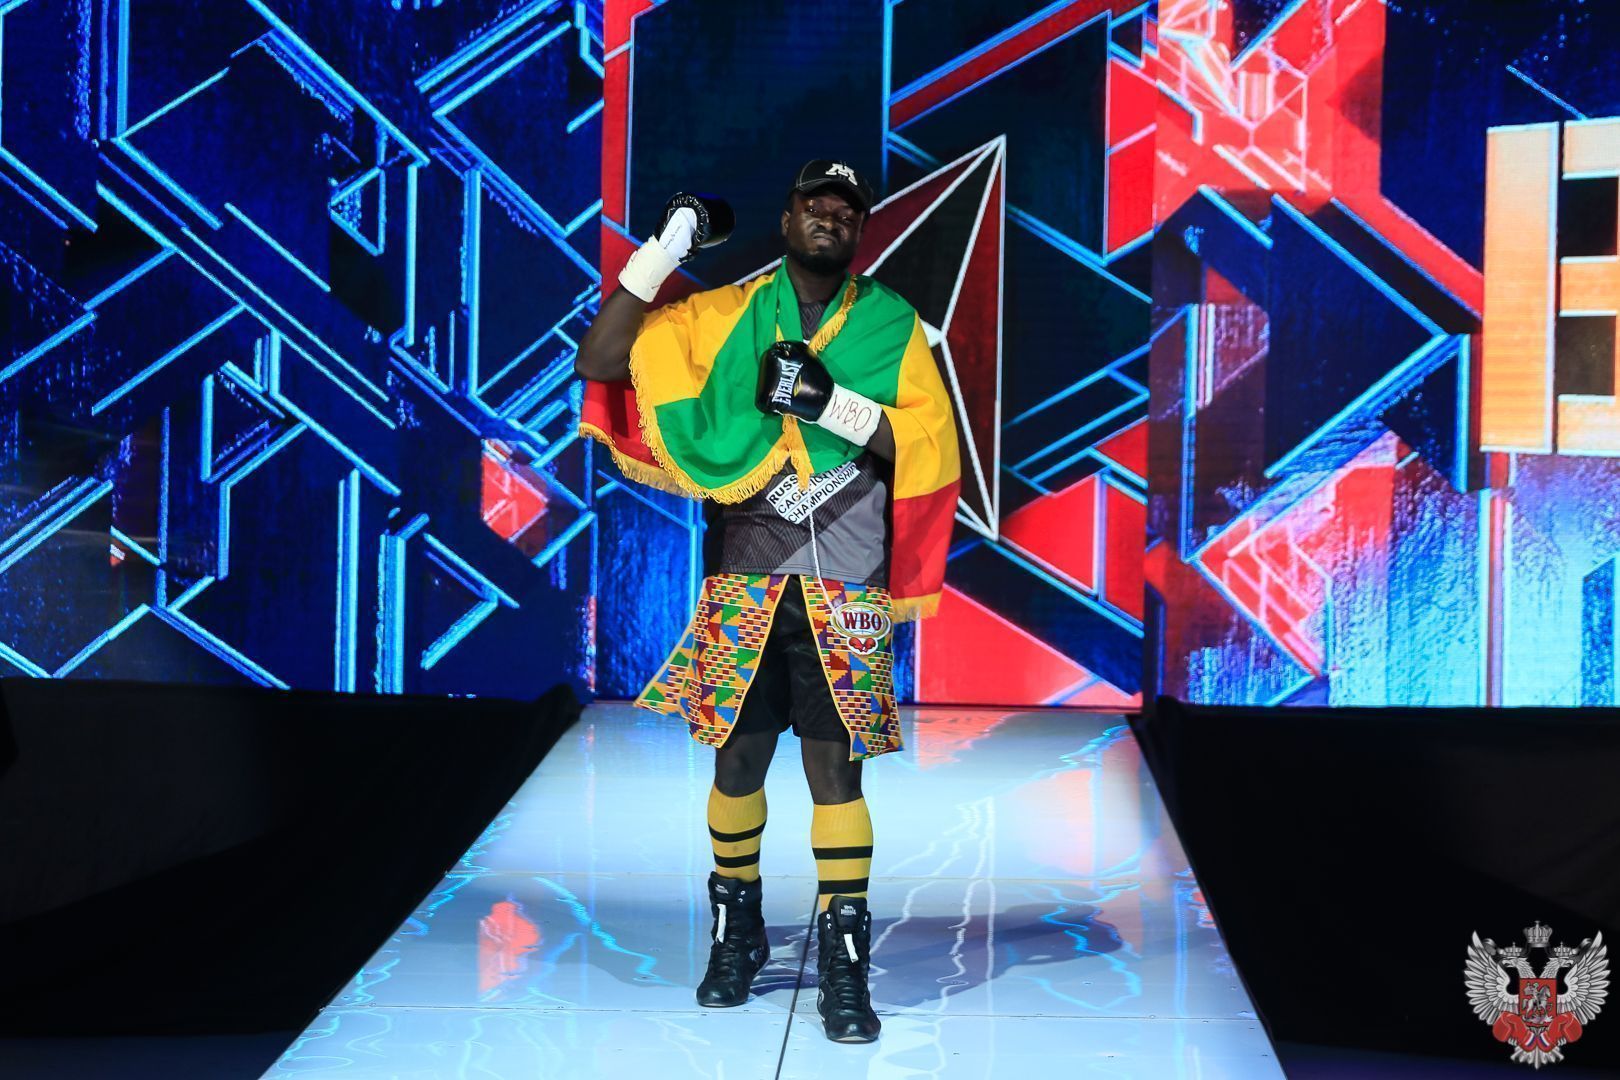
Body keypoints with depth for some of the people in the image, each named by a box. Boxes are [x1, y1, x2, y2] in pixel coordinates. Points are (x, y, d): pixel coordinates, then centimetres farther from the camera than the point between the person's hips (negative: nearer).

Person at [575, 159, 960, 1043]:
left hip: (842, 594, -1)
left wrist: (833, 402, -16)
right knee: (737, 757, 7)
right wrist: (666, 247, -6)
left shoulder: (892, 326, 6)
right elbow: (598, 361, -1)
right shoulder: (724, 316, 7)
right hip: (744, 581, 1)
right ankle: (736, 933, 25)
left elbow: (929, 448, -2)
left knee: (835, 765, -3)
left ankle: (844, 964, 3)